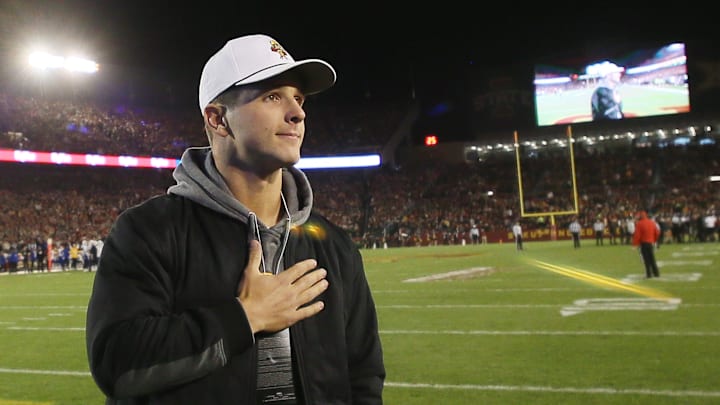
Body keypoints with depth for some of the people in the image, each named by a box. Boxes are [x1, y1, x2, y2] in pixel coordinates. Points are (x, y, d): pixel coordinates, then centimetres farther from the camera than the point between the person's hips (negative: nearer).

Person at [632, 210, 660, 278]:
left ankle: (649, 274, -3)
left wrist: (635, 244, -8)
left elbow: (637, 235, -15)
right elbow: (657, 233, 11)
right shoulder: (652, 222, 8)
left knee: (646, 260, -2)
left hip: (643, 243, -5)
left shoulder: (639, 223, -11)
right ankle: (656, 273, 14)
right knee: (652, 259, 13)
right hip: (651, 243, 5)